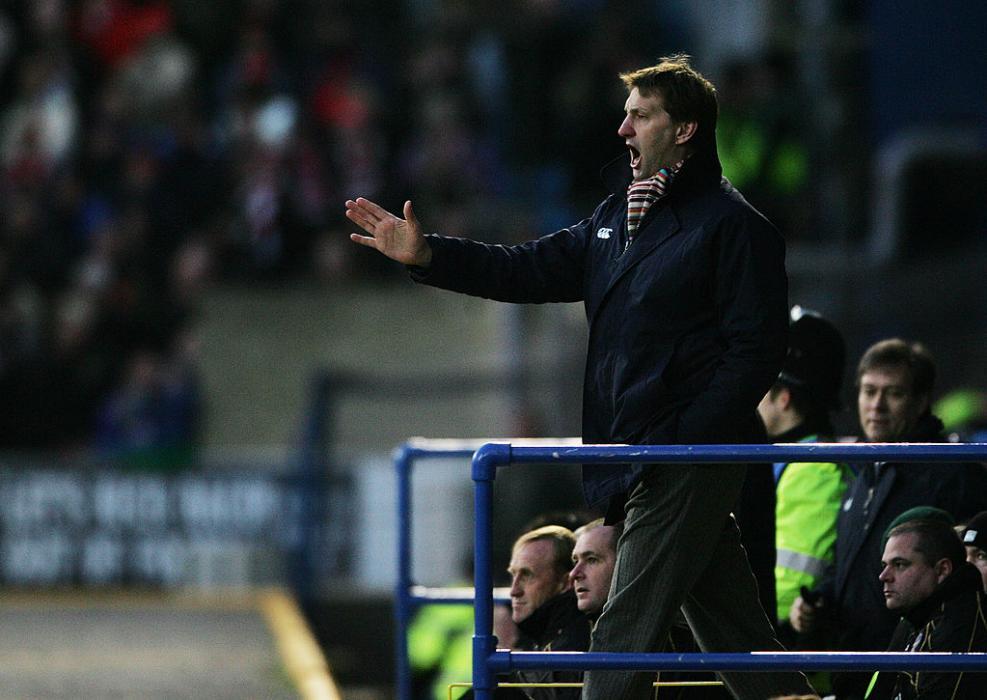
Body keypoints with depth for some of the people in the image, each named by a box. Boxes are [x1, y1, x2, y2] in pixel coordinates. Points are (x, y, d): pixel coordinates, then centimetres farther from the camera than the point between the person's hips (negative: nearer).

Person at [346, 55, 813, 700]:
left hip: (690, 460, -8)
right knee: (733, 630, 11)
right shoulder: (617, 217, 18)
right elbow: (532, 270, 17)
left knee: (625, 635, -10)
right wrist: (426, 255, 5)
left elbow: (754, 353, -13)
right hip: (640, 455, 8)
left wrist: (678, 441, -19)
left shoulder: (732, 224, -9)